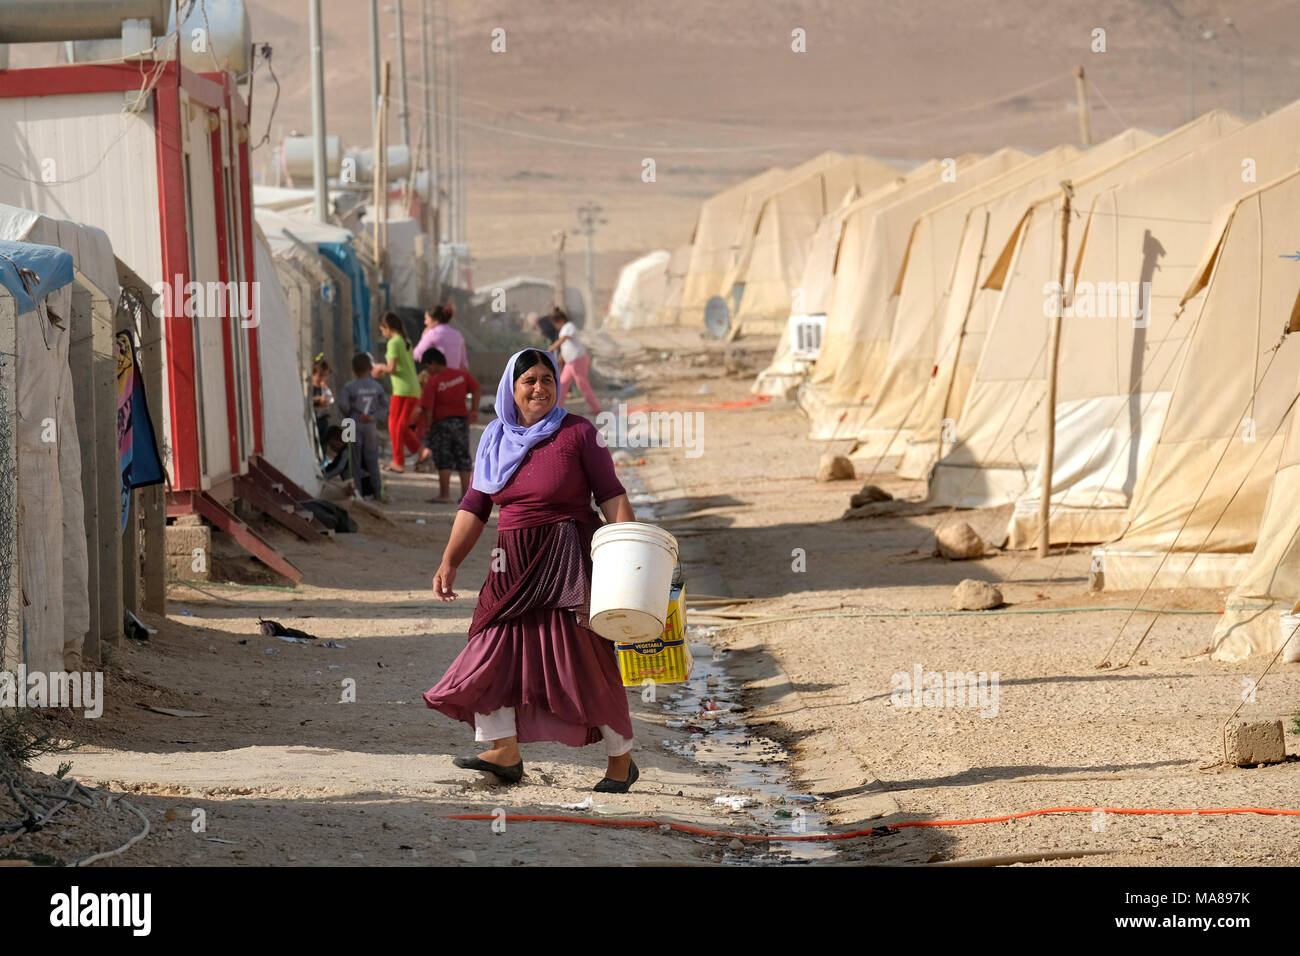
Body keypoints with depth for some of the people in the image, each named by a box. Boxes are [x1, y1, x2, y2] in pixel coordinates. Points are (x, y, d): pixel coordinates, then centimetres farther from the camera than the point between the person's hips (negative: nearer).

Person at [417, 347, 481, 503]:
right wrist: (474, 410, 2)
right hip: (461, 420, 5)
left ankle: (445, 493, -4)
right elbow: (477, 389, 0)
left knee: (443, 460, 0)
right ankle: (465, 493, 11)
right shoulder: (462, 375, 4)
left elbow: (427, 408, -15)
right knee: (463, 457, 11)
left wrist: (427, 427, -6)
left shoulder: (432, 382, -10)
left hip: (441, 423, -5)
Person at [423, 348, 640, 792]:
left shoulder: (577, 432, -4)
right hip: (514, 565, 6)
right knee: (494, 648, -3)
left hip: (569, 560, -5)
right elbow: (474, 507, 12)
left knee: (584, 658, -5)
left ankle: (621, 760, 6)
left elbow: (611, 495, -4)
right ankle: (505, 752, 1)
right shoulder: (495, 439, 10)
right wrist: (449, 563, 5)